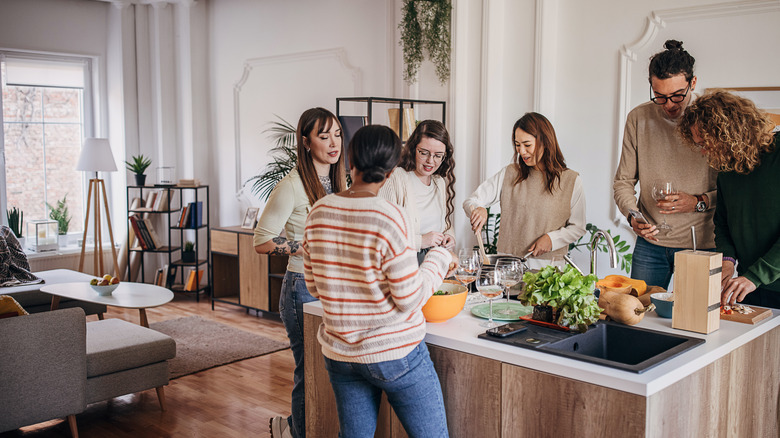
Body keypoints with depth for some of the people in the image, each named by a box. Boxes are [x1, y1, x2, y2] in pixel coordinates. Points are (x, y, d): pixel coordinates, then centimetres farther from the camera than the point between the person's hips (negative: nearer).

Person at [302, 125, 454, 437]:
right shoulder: (390, 218, -20)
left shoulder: (318, 213, -3)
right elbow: (410, 299, -16)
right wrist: (439, 259, -2)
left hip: (339, 353, 6)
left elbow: (314, 286, 6)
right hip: (395, 354, -5)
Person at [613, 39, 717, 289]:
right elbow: (623, 182, 6)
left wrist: (699, 202, -17)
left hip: (702, 246, -2)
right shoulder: (638, 118, 1)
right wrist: (632, 215, -11)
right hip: (650, 244, 2)